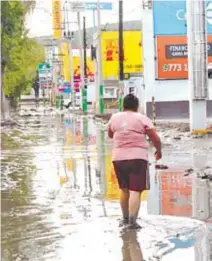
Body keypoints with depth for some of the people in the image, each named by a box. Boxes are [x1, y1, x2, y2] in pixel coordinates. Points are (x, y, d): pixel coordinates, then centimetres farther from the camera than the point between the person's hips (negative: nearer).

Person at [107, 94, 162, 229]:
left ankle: (125, 218, 29)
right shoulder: (142, 119, -2)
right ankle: (132, 221, -16)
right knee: (136, 191, -5)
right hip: (137, 158, -4)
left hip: (118, 158, 4)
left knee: (124, 189, 19)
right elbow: (156, 138, -3)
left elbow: (110, 134, 24)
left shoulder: (115, 118, 7)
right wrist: (159, 151, 14)